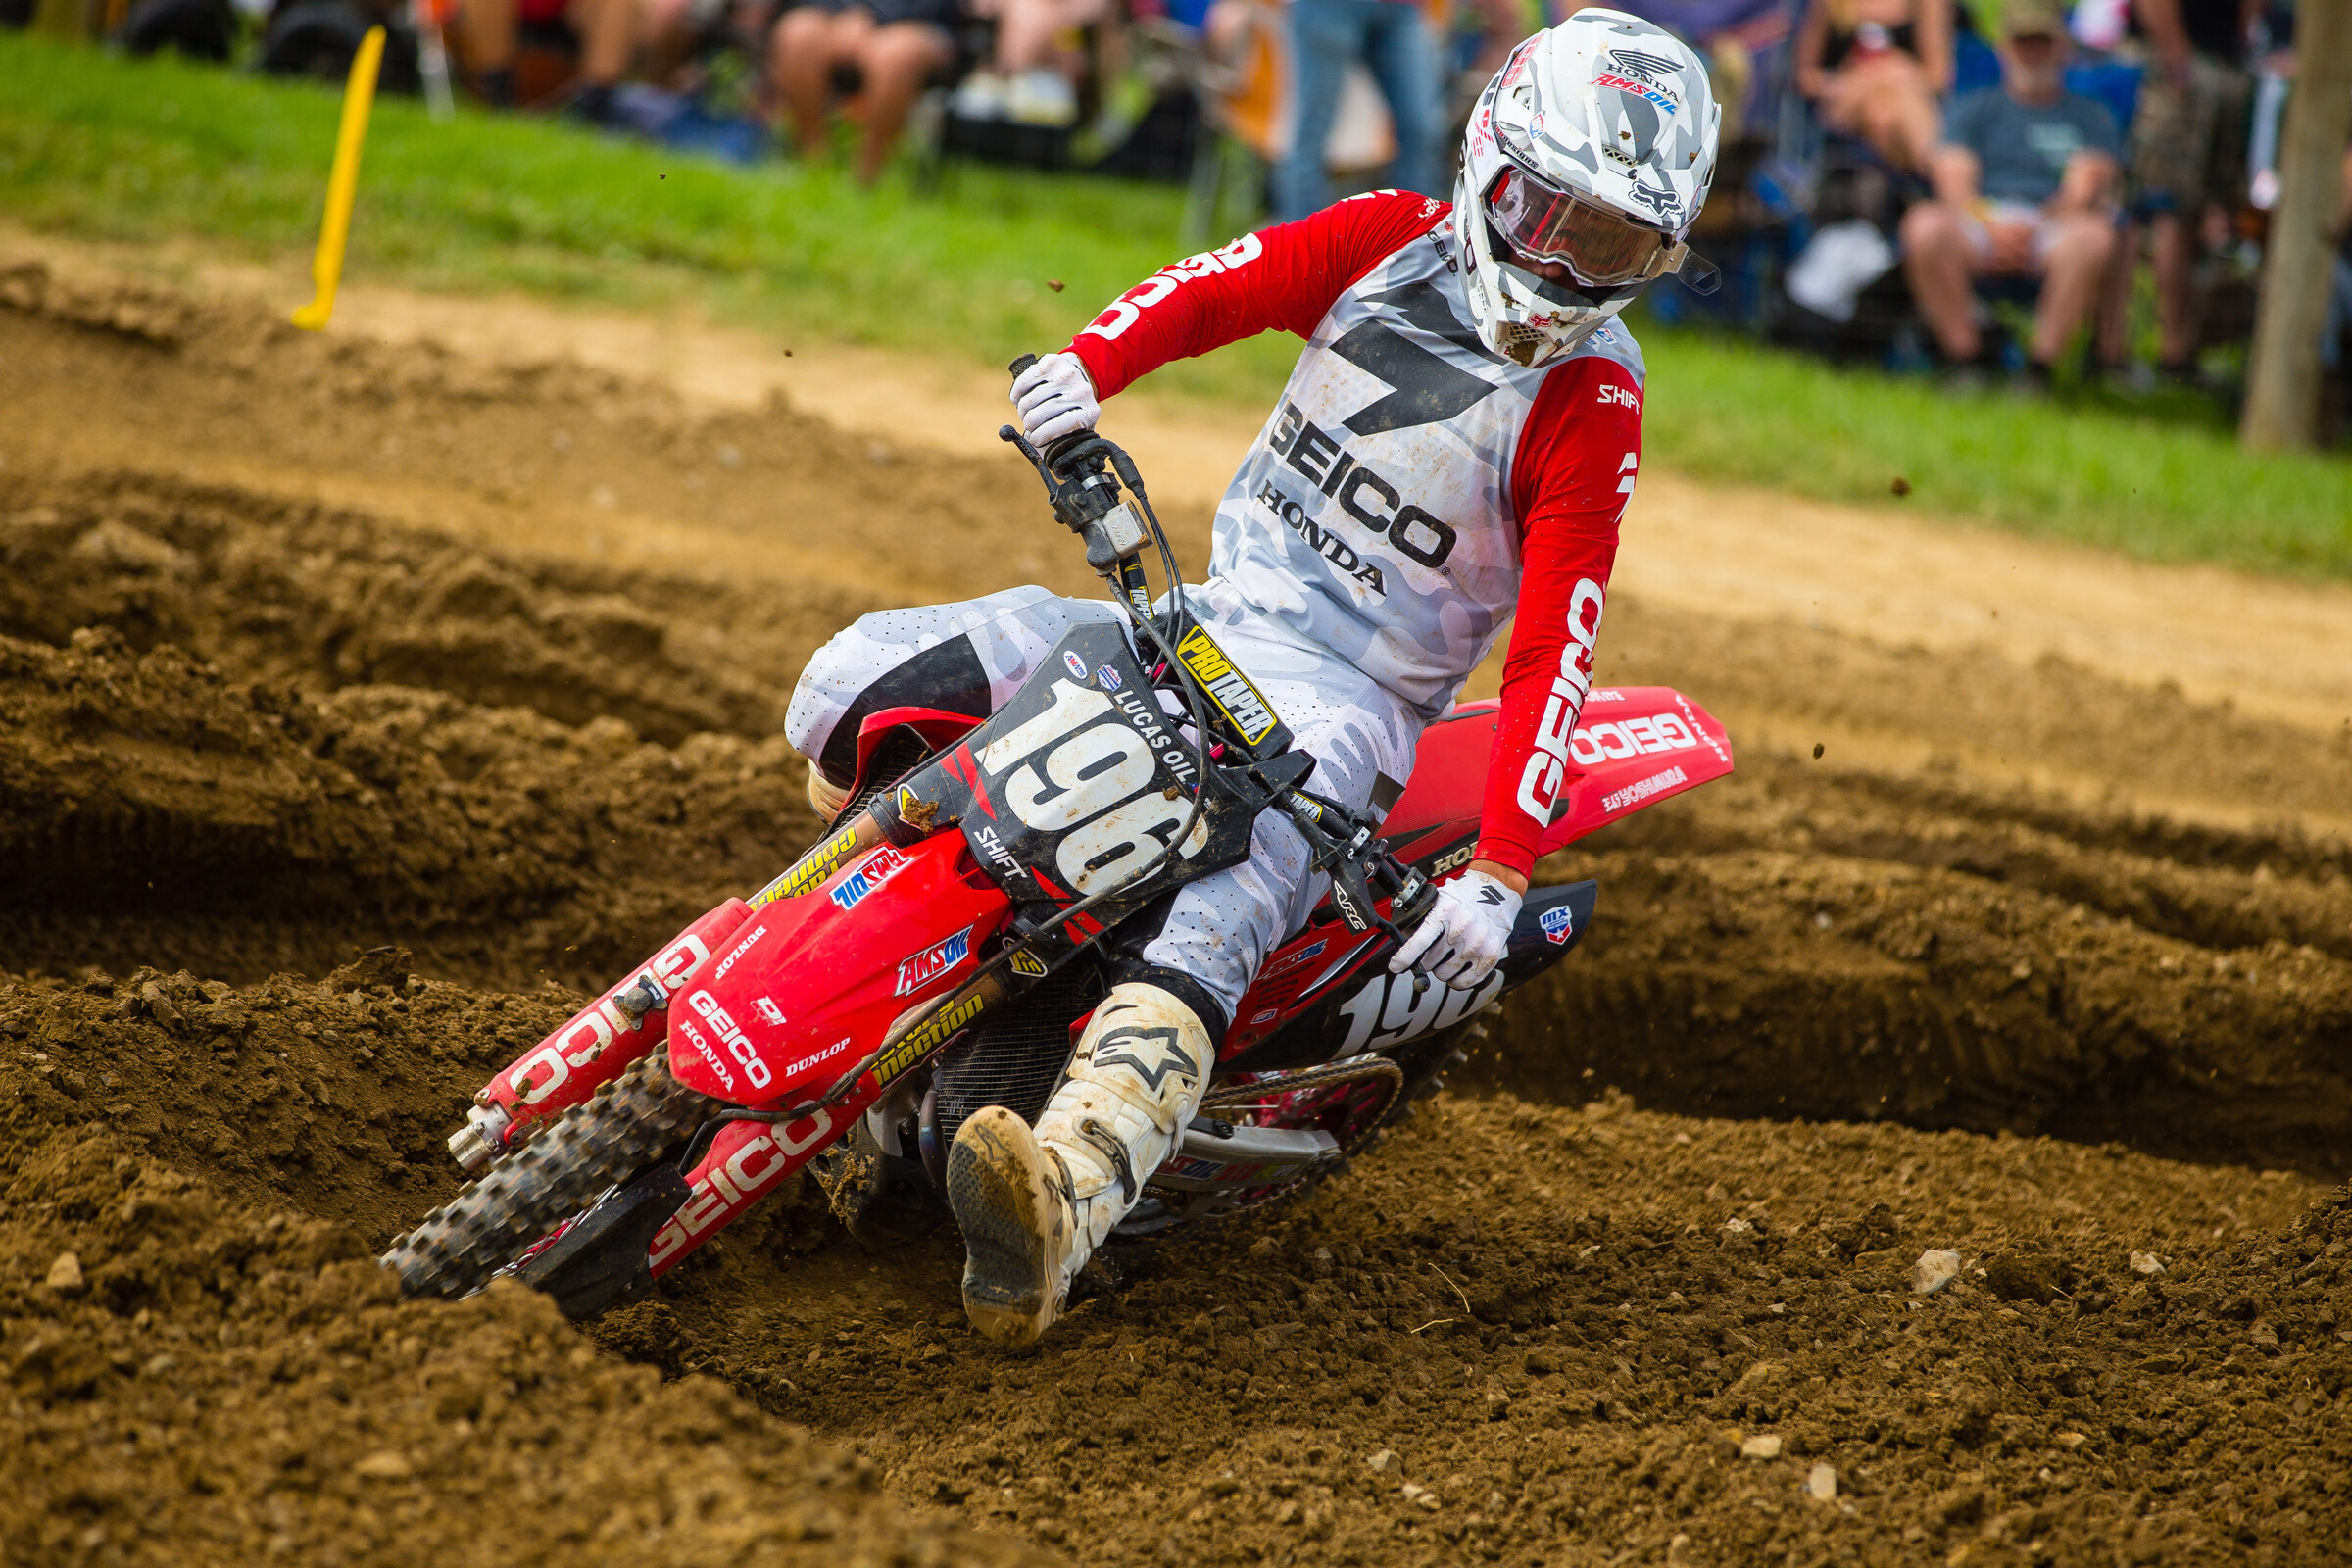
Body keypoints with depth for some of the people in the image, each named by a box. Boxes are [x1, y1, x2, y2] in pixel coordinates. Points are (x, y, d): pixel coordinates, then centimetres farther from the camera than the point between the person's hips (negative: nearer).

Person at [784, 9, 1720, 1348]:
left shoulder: (1593, 409, -8)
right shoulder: (1394, 242, 5)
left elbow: (1553, 655, -14)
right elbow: (1218, 285, -3)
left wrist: (1502, 875, -26)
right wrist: (1090, 363, -27)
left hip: (1346, 699, -5)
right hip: (1199, 622, 5)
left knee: (1205, 931, -37)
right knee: (857, 686, -10)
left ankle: (1059, 1208, -59)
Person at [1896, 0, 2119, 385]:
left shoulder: (2092, 116, 21)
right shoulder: (1974, 109, 23)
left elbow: (2084, 191, 5)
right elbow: (1954, 183, 7)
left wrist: (2034, 228, -13)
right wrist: (1993, 228, -13)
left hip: (2053, 228, -1)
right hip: (1981, 223, 1)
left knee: (2093, 236, -36)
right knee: (1926, 226, -34)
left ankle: (2040, 365, -31)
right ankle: (1966, 360, -26)